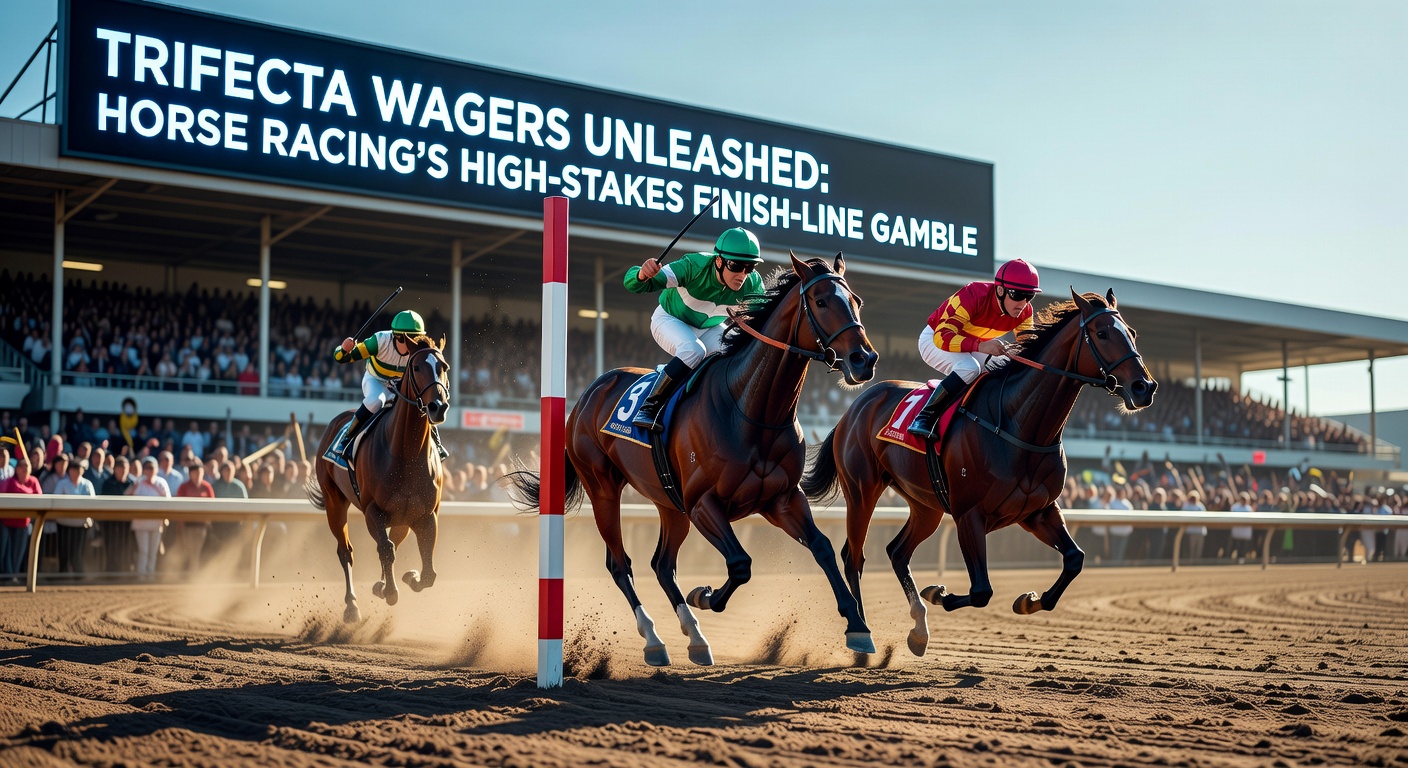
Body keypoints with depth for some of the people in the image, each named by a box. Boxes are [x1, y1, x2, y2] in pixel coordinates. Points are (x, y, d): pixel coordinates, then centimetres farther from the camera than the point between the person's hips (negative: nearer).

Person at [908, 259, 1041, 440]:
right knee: (969, 367, -34)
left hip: (976, 347, 7)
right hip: (934, 340, -7)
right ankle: (925, 417, -29)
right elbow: (942, 337, -43)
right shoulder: (972, 296, -35)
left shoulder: (1025, 312, -16)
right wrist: (980, 346, -57)